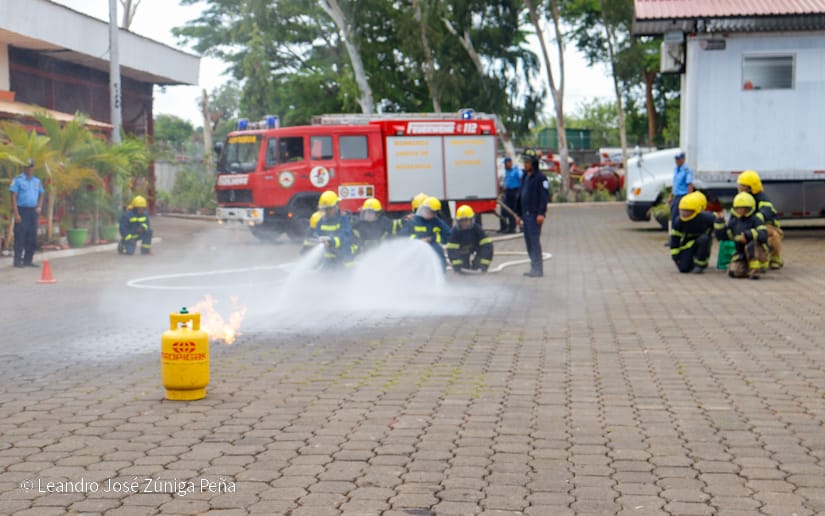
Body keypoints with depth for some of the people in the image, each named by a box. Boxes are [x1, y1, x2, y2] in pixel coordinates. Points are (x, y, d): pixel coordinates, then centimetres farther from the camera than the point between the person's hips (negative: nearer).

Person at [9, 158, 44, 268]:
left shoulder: (37, 181, 13)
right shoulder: (18, 180, -4)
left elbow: (41, 195, 22)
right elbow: (13, 197, -7)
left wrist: (39, 207, 4)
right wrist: (16, 214, -14)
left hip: (33, 211, 6)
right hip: (22, 211, -5)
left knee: (32, 238, 7)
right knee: (20, 237, -6)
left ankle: (28, 260, 14)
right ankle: (18, 261, -2)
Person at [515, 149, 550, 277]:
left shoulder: (540, 178, -8)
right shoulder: (525, 177, 17)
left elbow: (545, 196, -14)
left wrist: (541, 213, -20)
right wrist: (519, 214, 20)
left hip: (535, 214, -8)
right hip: (525, 214, 8)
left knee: (534, 240, -10)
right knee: (528, 241, 9)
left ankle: (538, 269, -6)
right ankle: (534, 268, 15)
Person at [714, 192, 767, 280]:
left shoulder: (755, 220, -8)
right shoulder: (734, 222, 10)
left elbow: (763, 235, -25)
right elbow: (722, 236, 7)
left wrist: (748, 235, -38)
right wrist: (719, 221, -3)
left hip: (758, 252, -5)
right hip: (741, 254, 5)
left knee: (751, 245, -39)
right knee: (733, 272, -21)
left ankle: (755, 270, -22)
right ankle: (749, 270, 11)